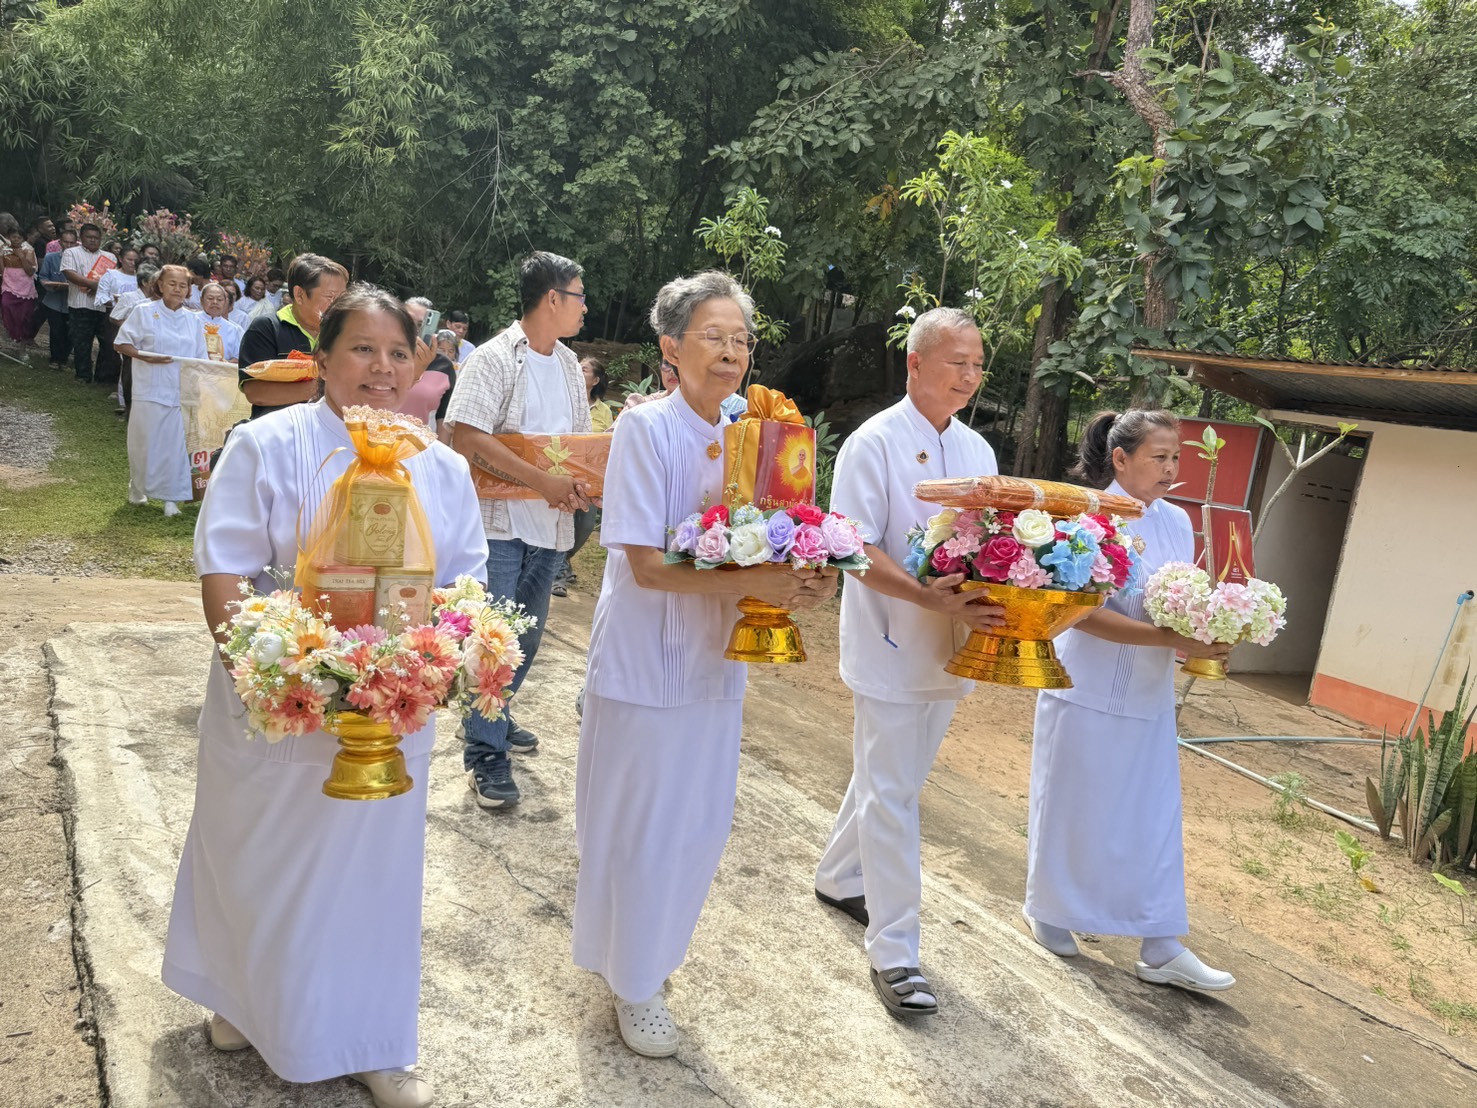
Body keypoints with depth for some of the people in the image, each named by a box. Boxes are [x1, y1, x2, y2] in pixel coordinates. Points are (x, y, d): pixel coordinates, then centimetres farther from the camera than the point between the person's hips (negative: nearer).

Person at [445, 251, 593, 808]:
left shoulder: (569, 364, 13)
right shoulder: (494, 359, -10)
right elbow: (467, 437, -20)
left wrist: (584, 486, -3)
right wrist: (544, 481, -21)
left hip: (551, 523, 7)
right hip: (499, 519, -7)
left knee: (527, 635, 16)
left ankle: (493, 720, 34)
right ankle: (486, 753, 4)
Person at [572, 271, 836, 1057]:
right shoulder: (647, 428, -14)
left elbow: (757, 549, 8)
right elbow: (646, 563, -20)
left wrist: (796, 584, -13)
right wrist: (750, 584, -28)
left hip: (713, 660, 6)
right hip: (646, 659, -6)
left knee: (700, 822, 16)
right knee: (638, 826, 7)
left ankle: (649, 954, 40)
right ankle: (632, 982, 29)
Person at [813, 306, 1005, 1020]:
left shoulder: (977, 450, 11)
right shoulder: (875, 443, -11)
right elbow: (857, 550, -17)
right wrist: (930, 599, -29)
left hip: (948, 645, 7)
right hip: (890, 645, -7)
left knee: (894, 779, 19)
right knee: (890, 794, -1)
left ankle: (839, 876, 41)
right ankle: (893, 953, 8)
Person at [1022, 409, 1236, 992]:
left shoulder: (1177, 522, 6)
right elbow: (1083, 613, -21)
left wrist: (1208, 635, -8)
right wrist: (1170, 639, -27)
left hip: (1150, 701, 6)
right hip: (1088, 696, -6)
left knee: (1154, 819, 8)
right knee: (1069, 808, 10)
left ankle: (1161, 948, 17)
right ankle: (1046, 910, 32)